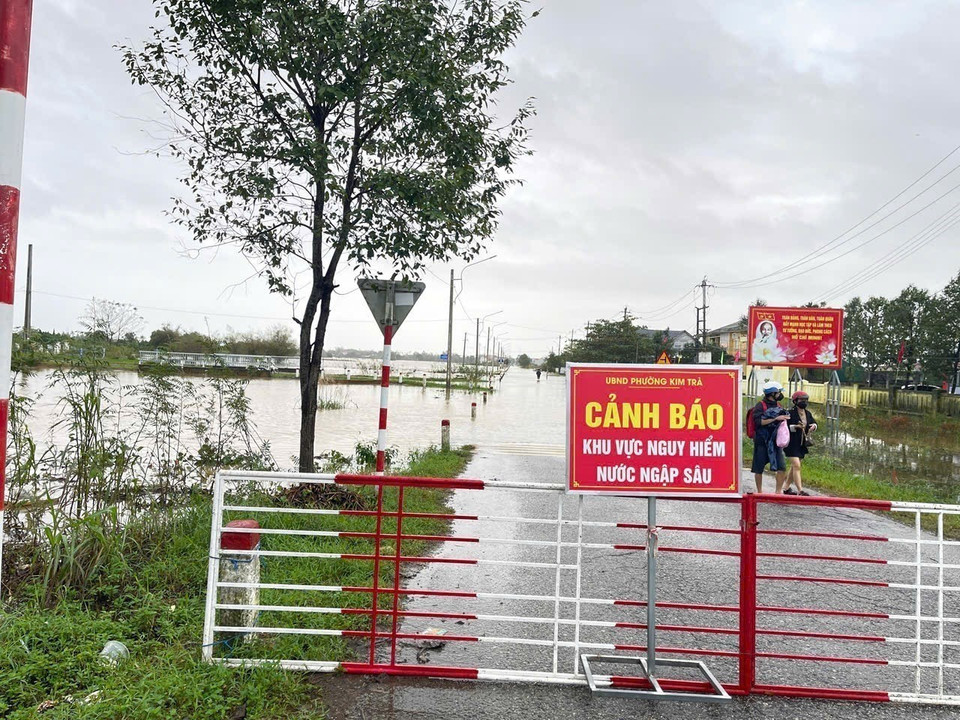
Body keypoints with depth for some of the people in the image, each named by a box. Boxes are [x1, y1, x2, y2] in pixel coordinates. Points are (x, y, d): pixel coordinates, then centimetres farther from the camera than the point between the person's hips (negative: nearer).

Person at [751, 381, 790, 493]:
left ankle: (779, 491, 7)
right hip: (762, 441, -5)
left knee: (781, 467, -4)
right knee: (759, 468, 3)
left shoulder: (779, 406, 12)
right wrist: (776, 419, -22)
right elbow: (759, 421, -20)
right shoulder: (760, 406, -7)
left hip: (775, 441, 5)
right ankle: (759, 491, 18)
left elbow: (783, 421, 25)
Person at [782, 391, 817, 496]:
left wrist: (814, 426, -2)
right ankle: (800, 490, -18)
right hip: (791, 443, -8)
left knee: (794, 467, 15)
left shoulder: (808, 413, 9)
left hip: (802, 444, 8)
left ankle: (786, 488, 27)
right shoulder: (790, 413, -13)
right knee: (796, 466, -14)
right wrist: (796, 426, -27)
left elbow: (814, 422, 20)